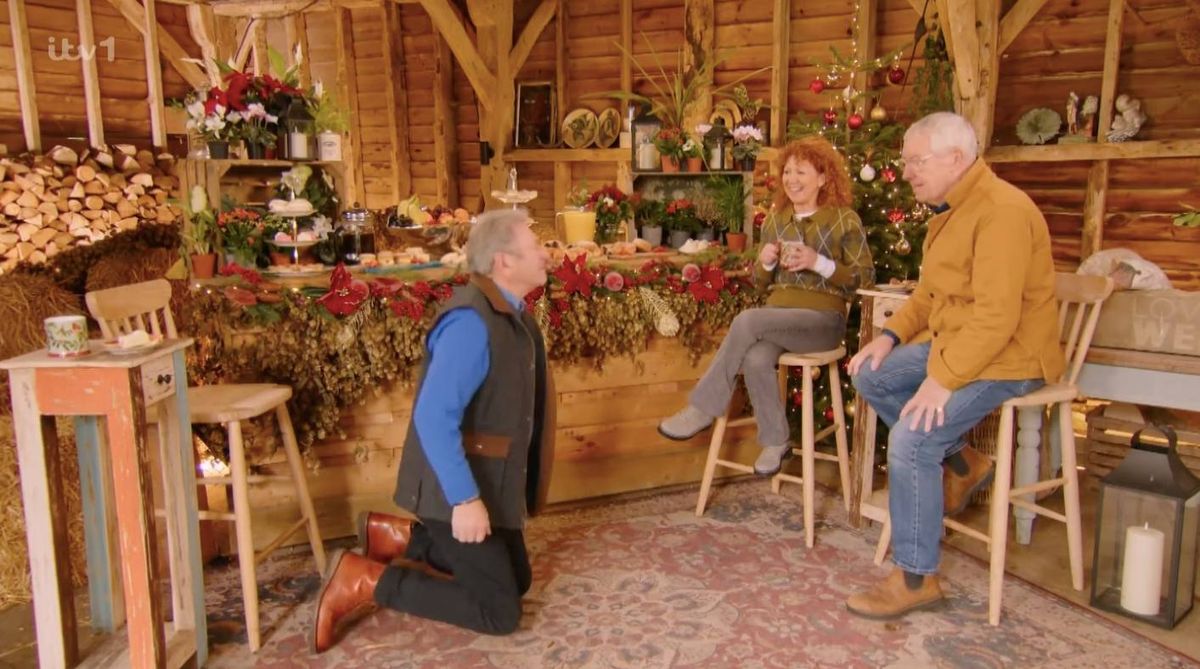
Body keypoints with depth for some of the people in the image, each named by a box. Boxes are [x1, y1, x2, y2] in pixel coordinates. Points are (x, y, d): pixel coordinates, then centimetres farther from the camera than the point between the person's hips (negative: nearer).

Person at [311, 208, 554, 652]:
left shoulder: (509, 312, 5)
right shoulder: (472, 322, -26)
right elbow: (434, 418, -32)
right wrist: (465, 499, -31)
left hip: (487, 482, 10)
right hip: (457, 488, -10)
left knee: (516, 580, 21)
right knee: (501, 611, -3)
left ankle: (396, 536, 22)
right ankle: (363, 582, 1)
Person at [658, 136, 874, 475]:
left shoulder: (845, 220, -1)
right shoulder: (775, 221, 14)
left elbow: (865, 276, -4)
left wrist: (819, 263, -16)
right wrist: (766, 262, -5)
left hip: (822, 318, -4)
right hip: (778, 314, 4)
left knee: (748, 320, -31)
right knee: (755, 359, -31)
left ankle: (703, 408, -19)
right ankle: (775, 442, -12)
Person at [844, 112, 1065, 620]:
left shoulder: (1002, 211, -22)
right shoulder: (952, 210, 11)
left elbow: (996, 316, -29)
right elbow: (930, 291, 18)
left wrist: (942, 380, -31)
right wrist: (890, 336, 3)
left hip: (1005, 357, -10)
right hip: (953, 342, 10)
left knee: (910, 440, -22)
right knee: (871, 377, 7)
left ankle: (916, 578, -8)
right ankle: (960, 463, 15)